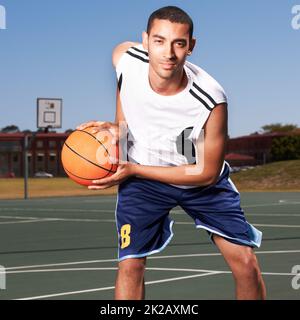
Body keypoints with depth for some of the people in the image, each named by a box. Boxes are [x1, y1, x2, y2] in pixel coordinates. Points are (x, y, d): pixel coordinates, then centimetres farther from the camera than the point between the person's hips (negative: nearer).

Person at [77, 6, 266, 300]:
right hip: (141, 179, 2)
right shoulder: (125, 58, -24)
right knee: (130, 264, -8)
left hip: (201, 179, -2)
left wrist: (133, 170, -24)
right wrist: (118, 127, -7)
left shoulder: (211, 100, -34)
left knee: (246, 263, -5)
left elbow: (207, 173, -23)